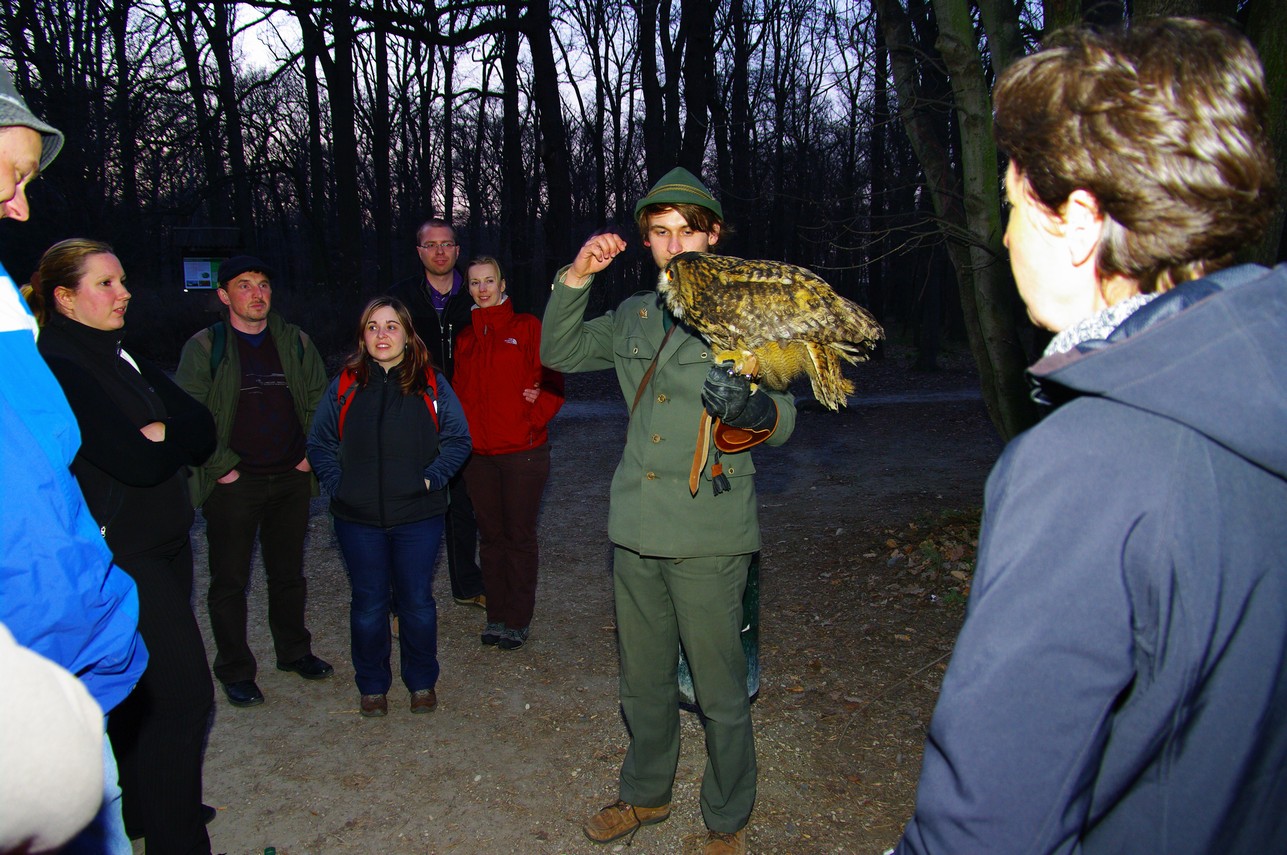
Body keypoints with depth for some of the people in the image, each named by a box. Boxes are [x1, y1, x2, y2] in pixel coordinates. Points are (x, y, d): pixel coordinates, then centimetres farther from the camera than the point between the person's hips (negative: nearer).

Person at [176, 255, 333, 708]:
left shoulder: (295, 341, 6)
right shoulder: (205, 347, -5)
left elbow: (319, 400, 12)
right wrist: (222, 467, -12)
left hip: (291, 479, 4)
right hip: (232, 484, -3)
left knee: (289, 573, 17)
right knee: (230, 581, 5)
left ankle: (294, 652, 34)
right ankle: (235, 671, 20)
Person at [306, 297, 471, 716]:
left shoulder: (430, 383, 1)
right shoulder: (344, 385, 4)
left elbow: (458, 439, 2)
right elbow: (319, 442, 10)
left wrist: (432, 478, -8)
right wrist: (339, 484, -2)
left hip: (418, 515, -1)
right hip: (358, 518, 1)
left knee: (417, 601, 9)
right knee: (368, 603, 11)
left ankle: (422, 682, 27)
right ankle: (372, 686, 28)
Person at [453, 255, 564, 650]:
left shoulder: (526, 327, -2)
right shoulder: (466, 336, 13)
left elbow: (554, 382, -5)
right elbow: (460, 389, 18)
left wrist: (532, 421, -11)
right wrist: (463, 431, 6)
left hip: (522, 451, -5)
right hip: (478, 452, 5)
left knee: (520, 536, 3)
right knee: (490, 536, 12)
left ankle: (518, 621, 13)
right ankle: (496, 616, 23)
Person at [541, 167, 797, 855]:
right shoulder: (635, 315, 12)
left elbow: (784, 419, -8)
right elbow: (559, 352, 21)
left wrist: (756, 410, -33)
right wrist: (576, 277, 6)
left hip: (708, 536, -5)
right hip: (635, 530, 5)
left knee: (720, 689, 6)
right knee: (642, 680, 19)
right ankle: (645, 794, 41)